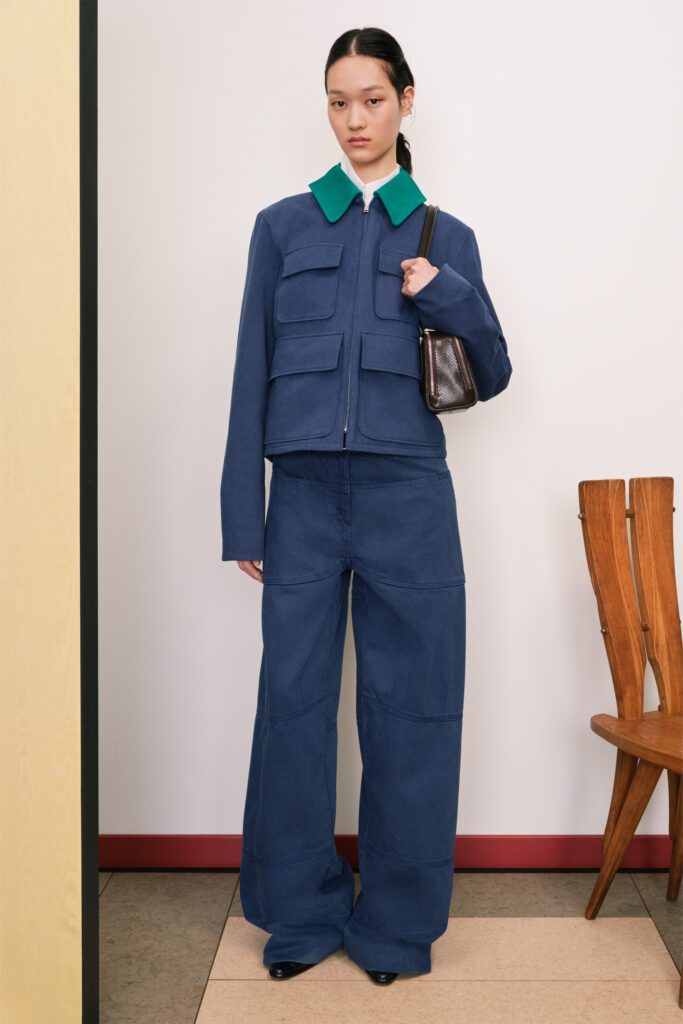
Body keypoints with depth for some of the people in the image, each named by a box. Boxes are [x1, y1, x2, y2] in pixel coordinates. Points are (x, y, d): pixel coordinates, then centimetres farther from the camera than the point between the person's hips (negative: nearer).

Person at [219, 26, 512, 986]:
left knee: (410, 704, 3)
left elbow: (493, 376, 13)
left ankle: (398, 922, 19)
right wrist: (242, 514, 2)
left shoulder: (447, 237, 11)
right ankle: (301, 915, 21)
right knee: (295, 698, 3)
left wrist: (449, 297, -7)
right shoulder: (283, 225, 10)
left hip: (408, 493, 0)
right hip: (305, 491, 0)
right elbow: (252, 371, 7)